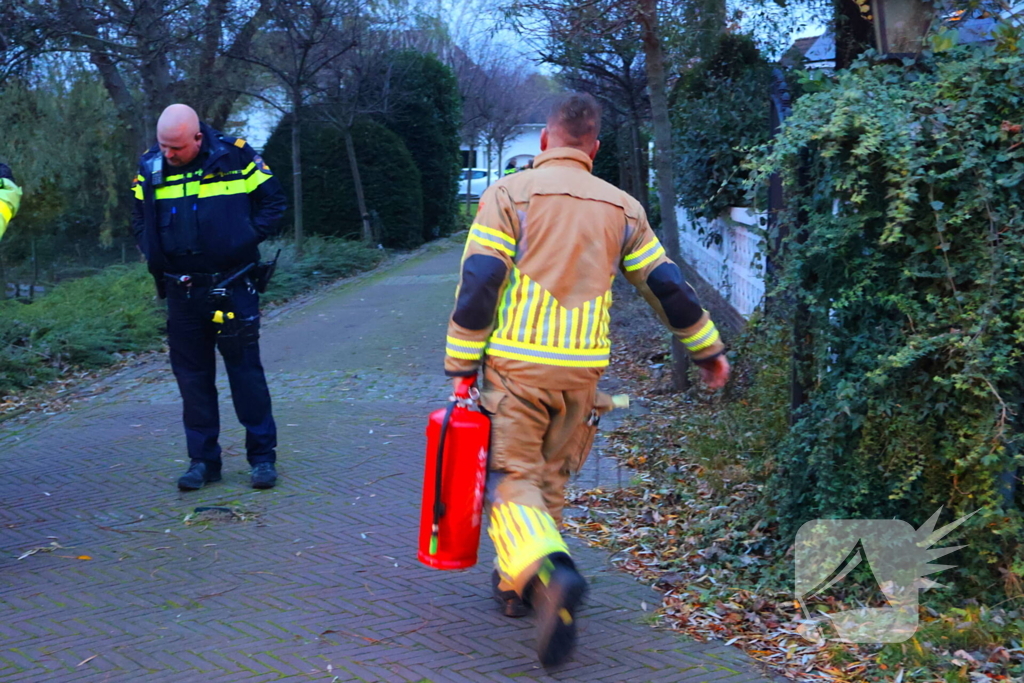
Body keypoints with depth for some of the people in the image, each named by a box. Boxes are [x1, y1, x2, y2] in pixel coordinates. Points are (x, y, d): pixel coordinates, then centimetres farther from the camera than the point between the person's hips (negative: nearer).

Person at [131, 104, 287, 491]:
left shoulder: (235, 157, -8)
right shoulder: (150, 167, 1)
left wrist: (247, 238, -10)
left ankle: (263, 456, 12)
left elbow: (273, 202, 1)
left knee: (246, 371, 2)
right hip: (181, 293, 3)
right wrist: (153, 253, -1)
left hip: (232, 287, -3)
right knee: (192, 376, 8)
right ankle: (203, 460, 18)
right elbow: (139, 218, 15)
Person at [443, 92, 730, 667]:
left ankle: (550, 577, -27)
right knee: (551, 479, 18)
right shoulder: (622, 208, 9)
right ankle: (517, 587, 29)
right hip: (583, 369, 4)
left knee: (513, 478, -2)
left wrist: (461, 363, -5)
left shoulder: (512, 193, -3)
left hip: (517, 366, -4)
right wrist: (708, 348, 23)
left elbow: (479, 281, -10)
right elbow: (667, 285, 12)